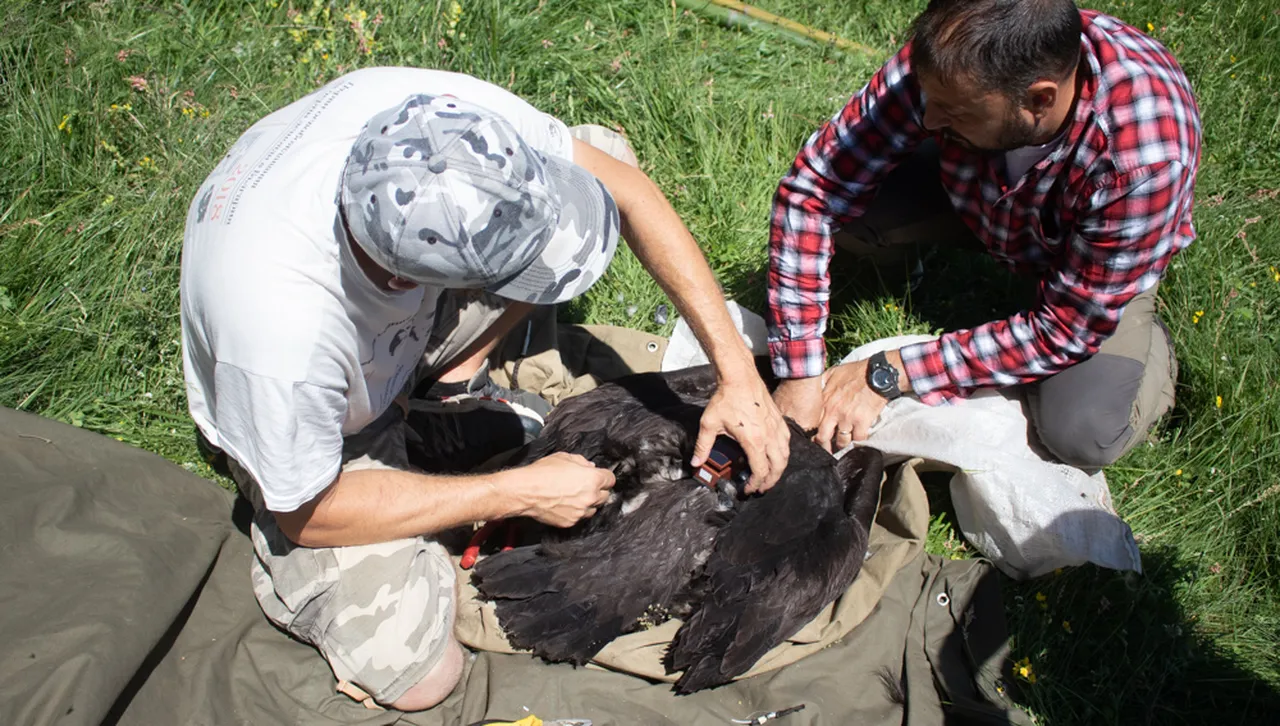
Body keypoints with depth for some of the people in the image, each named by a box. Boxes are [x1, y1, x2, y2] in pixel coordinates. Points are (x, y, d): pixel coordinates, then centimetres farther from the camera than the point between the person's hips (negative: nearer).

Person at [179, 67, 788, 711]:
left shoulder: (436, 112, -35)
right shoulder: (281, 334, -44)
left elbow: (623, 186, -21)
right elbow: (310, 516, -24)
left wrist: (737, 371, -23)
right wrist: (521, 493, -21)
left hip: (406, 320, 4)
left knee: (606, 148, -10)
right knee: (416, 677, -12)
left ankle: (452, 380, 3)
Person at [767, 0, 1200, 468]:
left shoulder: (1145, 159, -41)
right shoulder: (945, 63, -34)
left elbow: (1063, 331, -31)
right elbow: (811, 187, -29)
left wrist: (888, 375, -33)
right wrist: (798, 373, -33)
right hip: (978, 198, 4)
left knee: (1080, 436, -26)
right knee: (842, 196, -23)